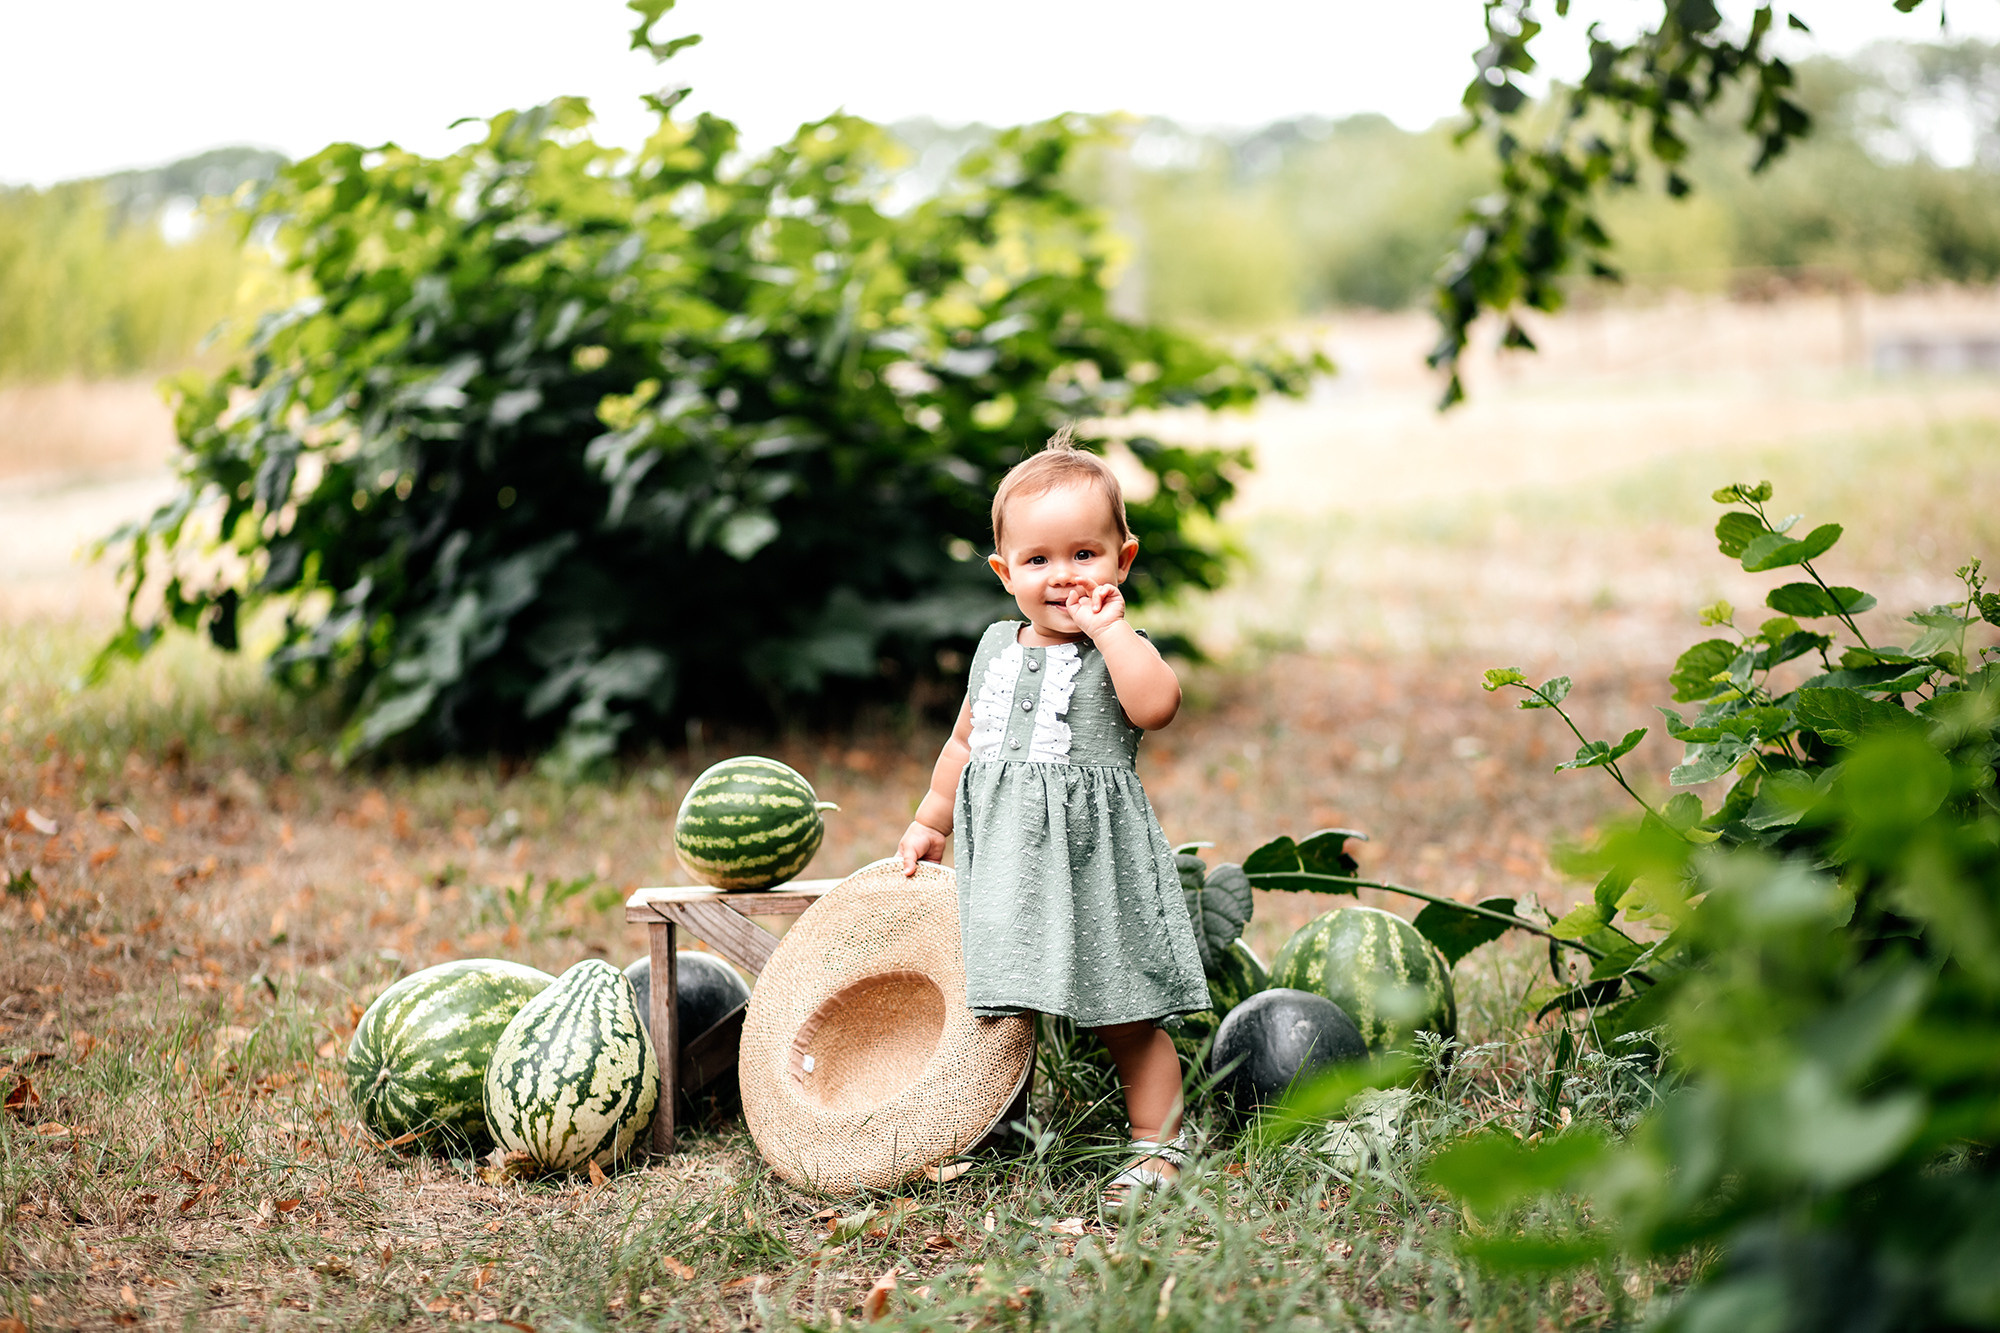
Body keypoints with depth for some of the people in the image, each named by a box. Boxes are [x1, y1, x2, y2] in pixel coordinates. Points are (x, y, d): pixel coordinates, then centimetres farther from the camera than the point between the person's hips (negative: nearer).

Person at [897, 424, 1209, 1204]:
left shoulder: (1118, 648, -3)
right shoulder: (997, 648, 13)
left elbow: (1155, 706, -26)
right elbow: (964, 743, 26)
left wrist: (1108, 624, -20)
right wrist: (931, 821, 26)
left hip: (1094, 857, -5)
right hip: (1005, 856, 5)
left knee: (1124, 1016, 0)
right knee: (997, 1009, 9)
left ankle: (1158, 1145, 12)